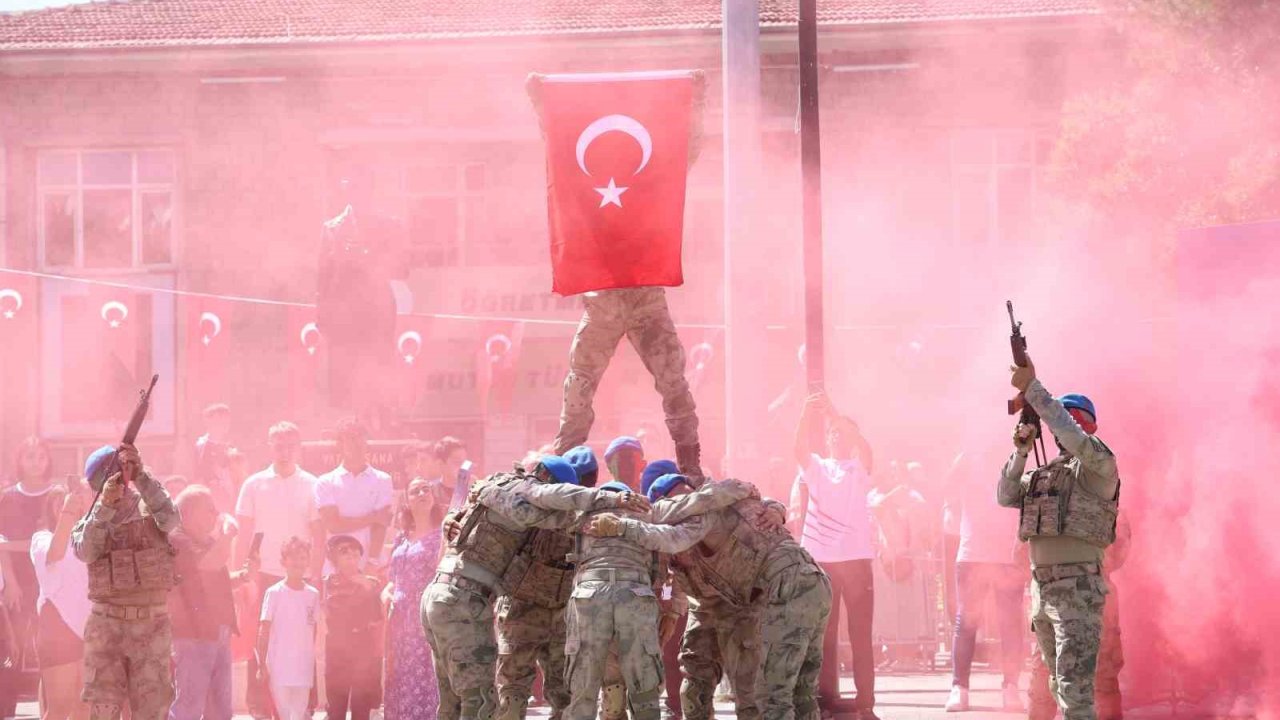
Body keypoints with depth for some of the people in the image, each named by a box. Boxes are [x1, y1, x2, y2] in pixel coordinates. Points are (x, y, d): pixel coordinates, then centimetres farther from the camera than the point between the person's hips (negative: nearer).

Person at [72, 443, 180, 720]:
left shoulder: (149, 510, 3)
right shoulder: (91, 520, 5)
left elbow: (170, 518, -21)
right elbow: (85, 551, -16)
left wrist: (140, 475, -32)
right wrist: (105, 506, -29)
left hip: (152, 625, -1)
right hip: (106, 624, 1)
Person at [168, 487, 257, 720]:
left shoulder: (207, 541, 19)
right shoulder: (178, 540, -11)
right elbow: (211, 563, -26)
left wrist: (243, 575, 13)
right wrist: (228, 532, -12)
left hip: (218, 635, 10)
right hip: (193, 635, -10)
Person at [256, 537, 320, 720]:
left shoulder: (313, 595, 8)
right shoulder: (274, 593, -2)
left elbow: (315, 632, 12)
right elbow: (264, 631, -1)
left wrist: (314, 666, 8)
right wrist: (262, 665, -6)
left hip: (304, 669, 3)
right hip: (278, 668, -3)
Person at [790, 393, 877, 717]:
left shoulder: (859, 468, 9)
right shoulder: (815, 467, 14)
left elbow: (864, 446, -12)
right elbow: (800, 448, -7)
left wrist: (834, 413, -21)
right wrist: (809, 414, -23)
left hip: (855, 557, -2)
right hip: (820, 558, 2)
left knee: (860, 632, -3)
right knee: (824, 632, 3)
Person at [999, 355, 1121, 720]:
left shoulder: (1098, 466, -3)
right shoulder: (1044, 473, 20)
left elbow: (1073, 438, -21)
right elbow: (1006, 496, 12)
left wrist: (1032, 388, -21)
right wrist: (1021, 450, 0)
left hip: (1077, 590, -8)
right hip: (1041, 590, 8)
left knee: (1075, 690, -16)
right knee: (1060, 687, 14)